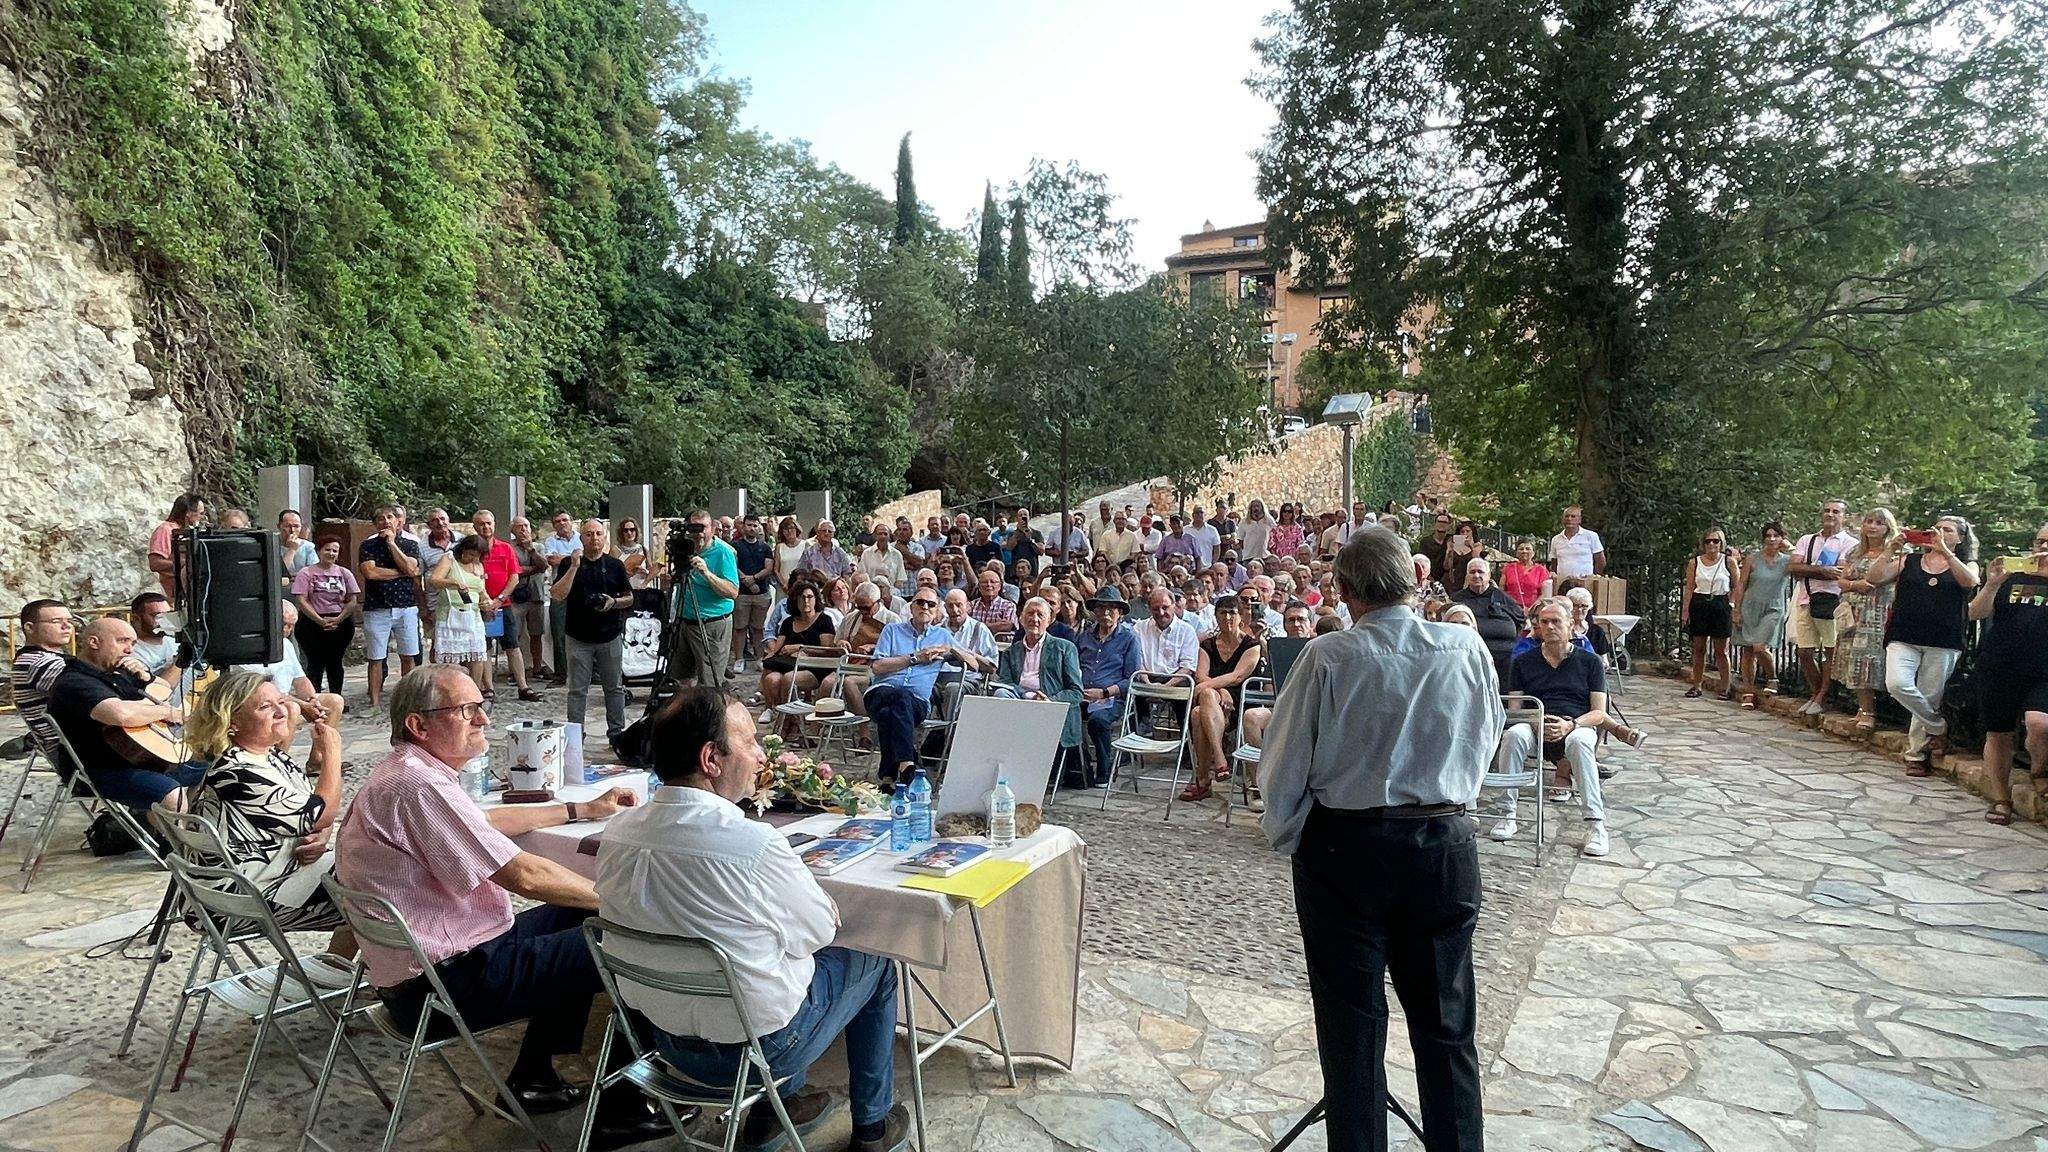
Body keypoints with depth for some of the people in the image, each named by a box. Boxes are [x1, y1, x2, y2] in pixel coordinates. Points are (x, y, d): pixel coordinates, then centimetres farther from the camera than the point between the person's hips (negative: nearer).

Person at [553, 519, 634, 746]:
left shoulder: (615, 565, 6)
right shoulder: (569, 564, 2)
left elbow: (629, 598, 11)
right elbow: (558, 595, -12)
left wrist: (613, 603, -10)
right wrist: (574, 567, -18)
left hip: (610, 637, 1)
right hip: (579, 639, -1)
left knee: (614, 687, 8)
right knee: (577, 690, 3)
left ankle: (617, 731, 17)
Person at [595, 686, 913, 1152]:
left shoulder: (617, 832, -10)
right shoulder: (755, 844, -30)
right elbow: (819, 930, -14)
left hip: (659, 1033, 7)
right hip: (751, 1048, -6)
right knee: (873, 960, 17)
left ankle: (776, 1106, 38)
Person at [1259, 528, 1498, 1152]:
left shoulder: (1328, 657, -15)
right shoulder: (1468, 648, -7)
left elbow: (1283, 763, -9)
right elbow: (1485, 742, 9)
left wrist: (1283, 834, 8)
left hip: (1344, 849, -2)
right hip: (1446, 845, 3)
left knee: (1351, 1024, 12)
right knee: (1446, 1023, 17)